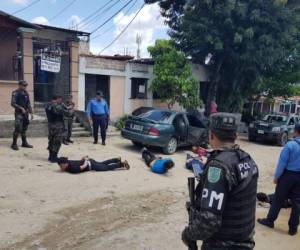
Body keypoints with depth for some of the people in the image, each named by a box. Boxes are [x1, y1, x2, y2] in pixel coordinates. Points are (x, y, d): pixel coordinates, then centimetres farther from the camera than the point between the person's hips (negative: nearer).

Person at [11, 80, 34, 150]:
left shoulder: (26, 93, 11)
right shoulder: (15, 93, -7)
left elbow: (28, 104, 15)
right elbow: (13, 104, -13)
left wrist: (31, 113, 10)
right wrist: (21, 108, -22)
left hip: (25, 113, 6)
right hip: (19, 113, -6)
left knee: (24, 129, 12)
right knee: (18, 129, -12)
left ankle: (24, 143, 21)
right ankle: (14, 144, -4)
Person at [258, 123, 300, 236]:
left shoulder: (290, 145, -16)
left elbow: (282, 163, -14)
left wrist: (276, 176, -5)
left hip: (288, 175, -4)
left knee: (278, 199, 9)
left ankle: (269, 220, 21)